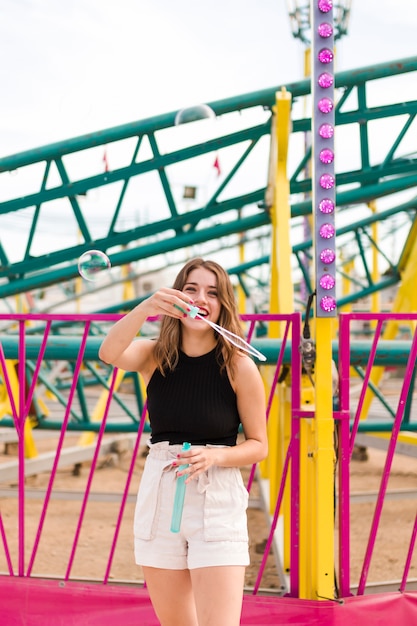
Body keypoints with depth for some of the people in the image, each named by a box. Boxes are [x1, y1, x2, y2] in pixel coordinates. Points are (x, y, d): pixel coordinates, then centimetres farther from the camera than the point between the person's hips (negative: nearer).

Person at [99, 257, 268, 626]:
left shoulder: (239, 366, -6)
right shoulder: (154, 356, 0)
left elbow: (258, 445, 0)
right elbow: (109, 353, -23)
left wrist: (214, 456, -19)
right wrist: (145, 308, -40)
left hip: (217, 502, -3)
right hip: (158, 499, 3)